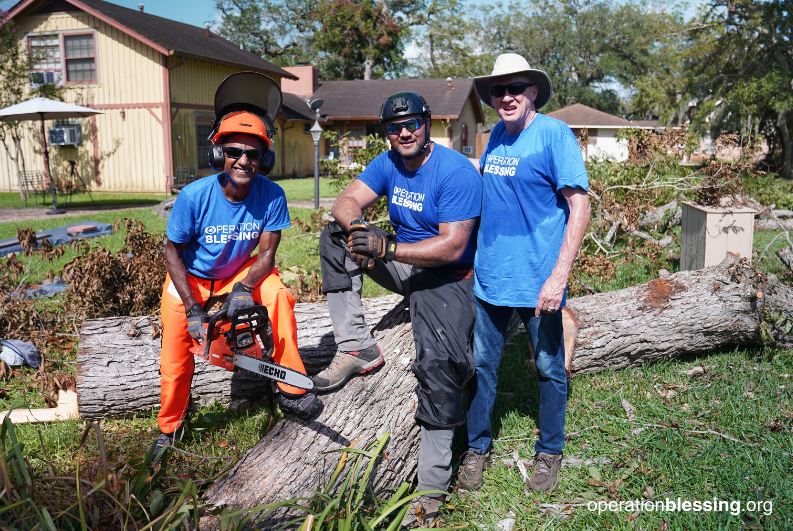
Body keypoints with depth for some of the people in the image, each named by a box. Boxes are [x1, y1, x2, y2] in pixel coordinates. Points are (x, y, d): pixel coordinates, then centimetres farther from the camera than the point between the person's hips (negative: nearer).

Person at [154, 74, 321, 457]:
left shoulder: (271, 196, -24)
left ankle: (291, 389, -16)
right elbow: (172, 251, -15)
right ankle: (170, 429, 32)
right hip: (190, 280, 0)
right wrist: (193, 310, -22)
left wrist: (244, 288, -36)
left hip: (239, 274, 1)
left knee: (277, 293, -29)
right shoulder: (195, 196, -27)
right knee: (175, 360, 2)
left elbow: (266, 255, -16)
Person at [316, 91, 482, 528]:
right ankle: (357, 347, -8)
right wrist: (357, 225, -30)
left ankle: (431, 489, -16)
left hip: (447, 278, -7)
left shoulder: (456, 172, -19)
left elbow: (452, 247, -27)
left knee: (438, 362, -26)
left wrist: (386, 248, -34)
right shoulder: (388, 163, 4)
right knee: (335, 237, -4)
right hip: (403, 265, 7)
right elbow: (346, 201, -4)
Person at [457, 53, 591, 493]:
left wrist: (559, 276, -22)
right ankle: (477, 448, 29)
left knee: (550, 370, 11)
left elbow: (580, 207, -16)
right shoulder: (497, 135, 8)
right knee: (482, 364, 12)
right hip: (489, 275, 6)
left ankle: (549, 453, 30)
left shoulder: (554, 134, -11)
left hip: (538, 281, -5)